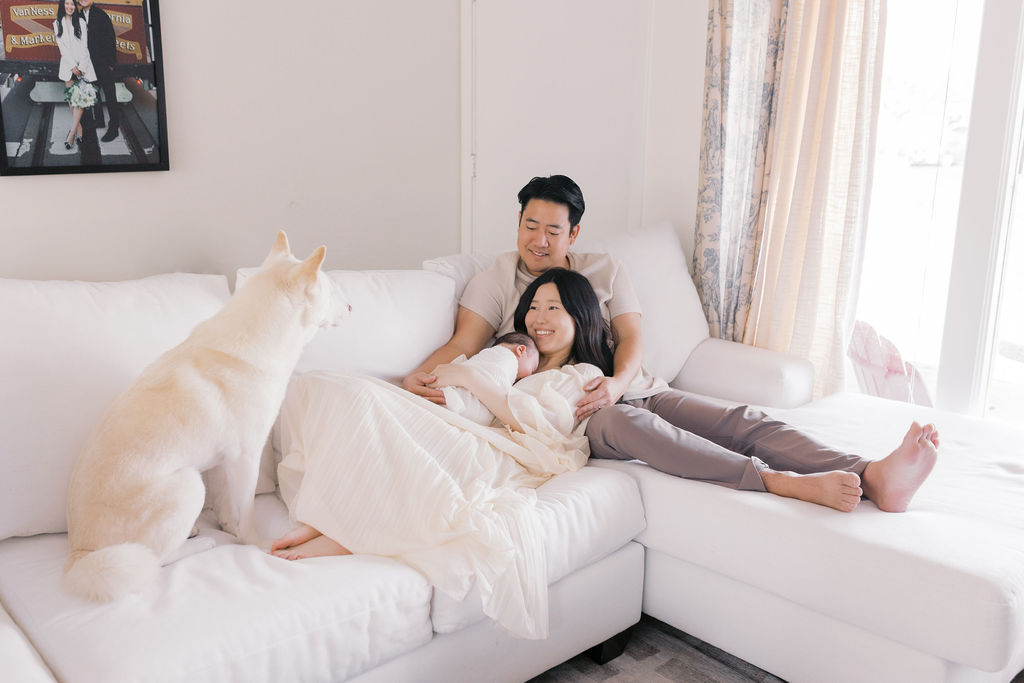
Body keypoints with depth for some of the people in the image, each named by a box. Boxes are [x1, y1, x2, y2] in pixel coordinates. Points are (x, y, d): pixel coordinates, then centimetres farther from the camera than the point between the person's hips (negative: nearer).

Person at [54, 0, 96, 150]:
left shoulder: (81, 22, 6)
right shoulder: (57, 24, 10)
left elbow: (84, 45, -1)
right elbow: (61, 46, 3)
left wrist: (81, 66, -10)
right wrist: (72, 66, -9)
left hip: (82, 63, -2)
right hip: (67, 63, 2)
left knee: (80, 96, -12)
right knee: (70, 96, 0)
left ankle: (72, 133, -16)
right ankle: (79, 128, 5)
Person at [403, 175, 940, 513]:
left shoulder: (604, 270, 17)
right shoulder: (494, 281, 11)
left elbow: (631, 337, 6)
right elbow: (463, 344, 0)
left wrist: (617, 382, -17)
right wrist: (417, 376, -22)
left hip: (633, 389, 5)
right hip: (571, 412, -4)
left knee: (741, 421, -21)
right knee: (624, 421, -41)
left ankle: (874, 479, -39)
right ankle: (787, 484, -55)